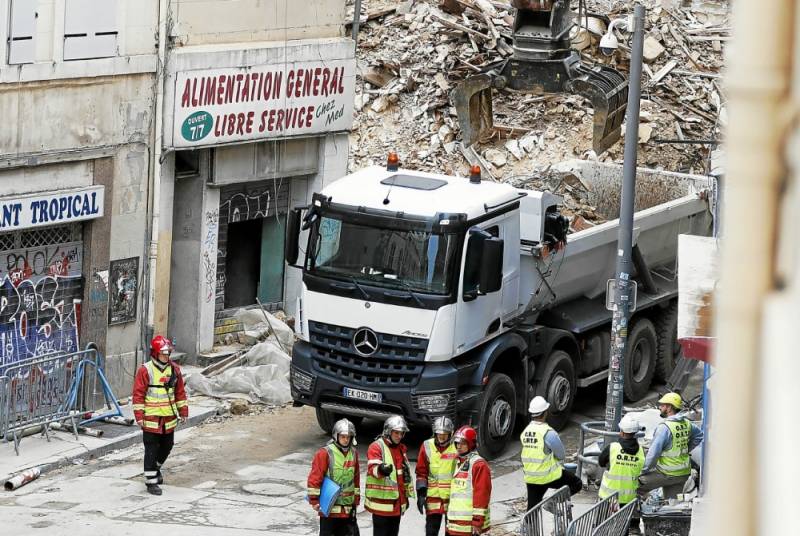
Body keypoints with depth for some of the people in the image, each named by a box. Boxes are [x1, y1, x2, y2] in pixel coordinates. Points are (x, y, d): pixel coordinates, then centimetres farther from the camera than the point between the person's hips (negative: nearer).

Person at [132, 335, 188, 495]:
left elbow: (180, 392, 13)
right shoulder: (145, 370, -11)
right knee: (151, 449, -2)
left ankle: (156, 468, 43)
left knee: (167, 446, 18)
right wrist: (139, 415, -14)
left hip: (169, 417, 6)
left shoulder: (174, 369, 5)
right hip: (151, 418, -6)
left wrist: (183, 411, 12)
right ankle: (151, 481, 5)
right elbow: (138, 394, -10)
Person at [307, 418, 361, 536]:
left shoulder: (353, 453, 9)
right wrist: (314, 501, -12)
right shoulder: (325, 453, -11)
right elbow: (314, 478, -12)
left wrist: (356, 501, 18)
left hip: (347, 508, 6)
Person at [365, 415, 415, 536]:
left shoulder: (401, 448, 16)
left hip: (397, 503, 8)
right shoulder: (376, 447, -10)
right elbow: (372, 468, -27)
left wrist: (407, 495, 26)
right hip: (381, 503, -8)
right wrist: (381, 470, -51)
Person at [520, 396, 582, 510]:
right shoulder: (548, 433, -19)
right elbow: (561, 455, -8)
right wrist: (558, 462, 15)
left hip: (530, 478, 6)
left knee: (532, 507, 13)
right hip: (549, 476, -6)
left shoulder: (525, 432, 3)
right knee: (577, 484, 12)